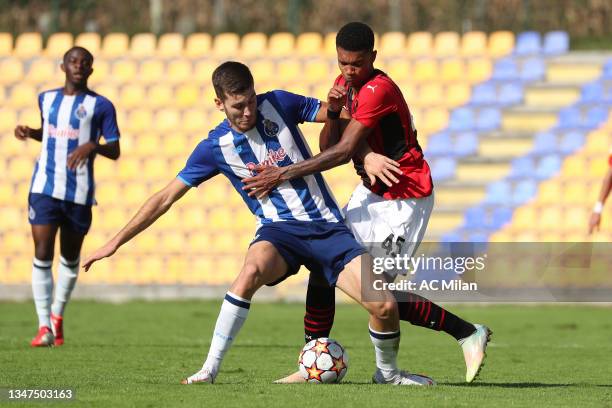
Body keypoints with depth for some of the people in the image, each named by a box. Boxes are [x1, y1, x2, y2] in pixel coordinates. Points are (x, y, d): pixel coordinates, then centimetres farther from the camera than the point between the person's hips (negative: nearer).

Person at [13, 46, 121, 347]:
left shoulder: (100, 105, 2)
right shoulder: (46, 99, 13)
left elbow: (115, 151, 0)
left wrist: (92, 145, -19)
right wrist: (30, 133, 9)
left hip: (79, 192, -1)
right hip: (44, 188, 1)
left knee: (70, 258, 11)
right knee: (42, 255, -10)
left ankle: (58, 315, 32)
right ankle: (44, 326, -9)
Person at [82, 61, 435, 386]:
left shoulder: (280, 105, -3)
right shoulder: (215, 147, -2)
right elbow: (166, 198, 2)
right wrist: (116, 242, 0)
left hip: (327, 225, 1)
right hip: (279, 229, -1)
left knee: (384, 306, -16)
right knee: (253, 270, -37)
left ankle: (388, 371, 16)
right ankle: (210, 369, -27)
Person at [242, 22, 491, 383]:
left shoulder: (379, 90, -23)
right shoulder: (345, 85, 5)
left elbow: (343, 152, -26)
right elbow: (328, 147, 5)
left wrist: (284, 174, -24)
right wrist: (333, 113, -15)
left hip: (406, 197, -9)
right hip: (372, 191, 9)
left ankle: (469, 333, 1)